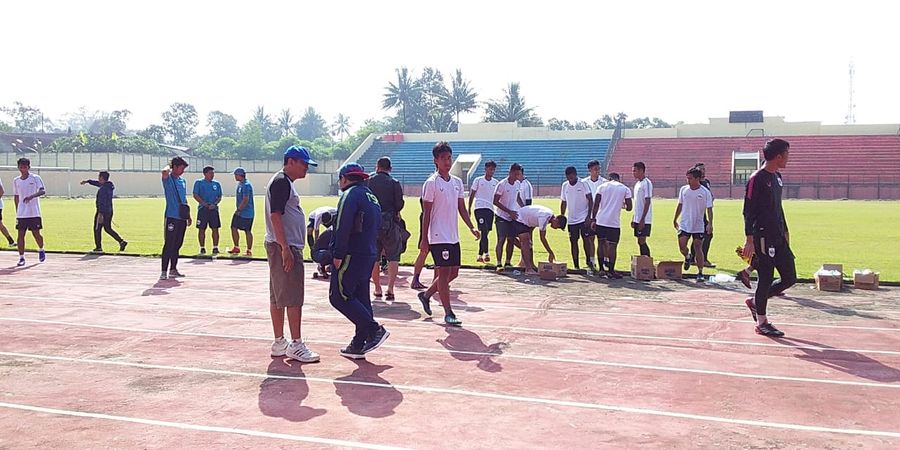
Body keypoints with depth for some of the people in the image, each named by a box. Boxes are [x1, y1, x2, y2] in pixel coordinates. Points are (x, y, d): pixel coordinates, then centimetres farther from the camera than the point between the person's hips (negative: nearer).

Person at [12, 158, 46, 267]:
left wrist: (32, 196, -34)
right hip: (21, 214, 3)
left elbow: (42, 191, -17)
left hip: (34, 213, -3)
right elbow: (16, 196, 18)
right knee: (21, 234, -1)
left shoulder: (35, 178, -3)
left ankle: (41, 250, 31)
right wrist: (17, 211, 16)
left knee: (36, 233, 3)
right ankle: (21, 258, 4)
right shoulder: (16, 180, 10)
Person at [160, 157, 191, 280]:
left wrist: (188, 215, 19)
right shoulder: (168, 179, -5)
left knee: (177, 245, 12)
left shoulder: (182, 181, 17)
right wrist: (169, 166, -8)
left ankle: (173, 270, 20)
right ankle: (164, 271, -4)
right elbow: (164, 172, -30)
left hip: (182, 217, 7)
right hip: (172, 217, -7)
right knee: (168, 245, -7)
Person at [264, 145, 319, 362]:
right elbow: (275, 215, -21)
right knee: (293, 297, -8)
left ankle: (279, 343, 18)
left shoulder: (285, 182, 19)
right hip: (284, 247, -11)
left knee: (278, 296, 12)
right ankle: (296, 345, -4)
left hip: (284, 246, 11)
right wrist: (285, 249, -25)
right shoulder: (281, 182, -13)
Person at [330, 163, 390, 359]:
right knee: (361, 298, 11)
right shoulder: (372, 197, 19)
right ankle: (359, 345, 14)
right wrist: (371, 251, 17)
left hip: (352, 255, -9)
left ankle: (375, 330, -9)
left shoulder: (350, 195, -9)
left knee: (339, 296, -5)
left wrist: (338, 255, -16)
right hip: (369, 256, 9)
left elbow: (343, 228, -19)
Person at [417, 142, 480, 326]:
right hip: (438, 236, -7)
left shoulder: (457, 182, 11)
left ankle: (426, 295, 29)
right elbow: (427, 212, -9)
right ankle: (448, 314, 3)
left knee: (454, 272, 11)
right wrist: (424, 239, -10)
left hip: (454, 236, 7)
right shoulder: (431, 183, -9)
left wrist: (472, 228, 5)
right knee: (444, 272, -5)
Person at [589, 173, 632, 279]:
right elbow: (629, 207, 4)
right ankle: (611, 271, 4)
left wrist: (593, 219, 4)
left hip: (600, 221, 2)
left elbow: (596, 205, 0)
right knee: (612, 246, 3)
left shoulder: (602, 186, 7)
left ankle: (601, 269, 19)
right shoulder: (625, 189, 6)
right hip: (614, 222, -2)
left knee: (601, 243, 14)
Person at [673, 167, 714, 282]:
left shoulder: (705, 192, -6)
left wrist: (710, 224, -17)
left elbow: (709, 209, -7)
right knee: (682, 246, -7)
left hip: (699, 226, -2)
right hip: (684, 224, 2)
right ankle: (687, 257, 28)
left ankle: (700, 273, 7)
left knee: (698, 248, -2)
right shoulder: (683, 189, 3)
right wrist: (675, 219, 18)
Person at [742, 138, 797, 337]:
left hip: (779, 237, 9)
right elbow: (748, 211, -15)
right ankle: (762, 323, 11)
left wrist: (785, 231, 21)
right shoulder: (757, 179, -13)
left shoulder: (777, 177, 14)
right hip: (764, 237, -9)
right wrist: (750, 239, -20)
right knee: (766, 279, -2)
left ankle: (755, 302, 25)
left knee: (790, 278, 8)